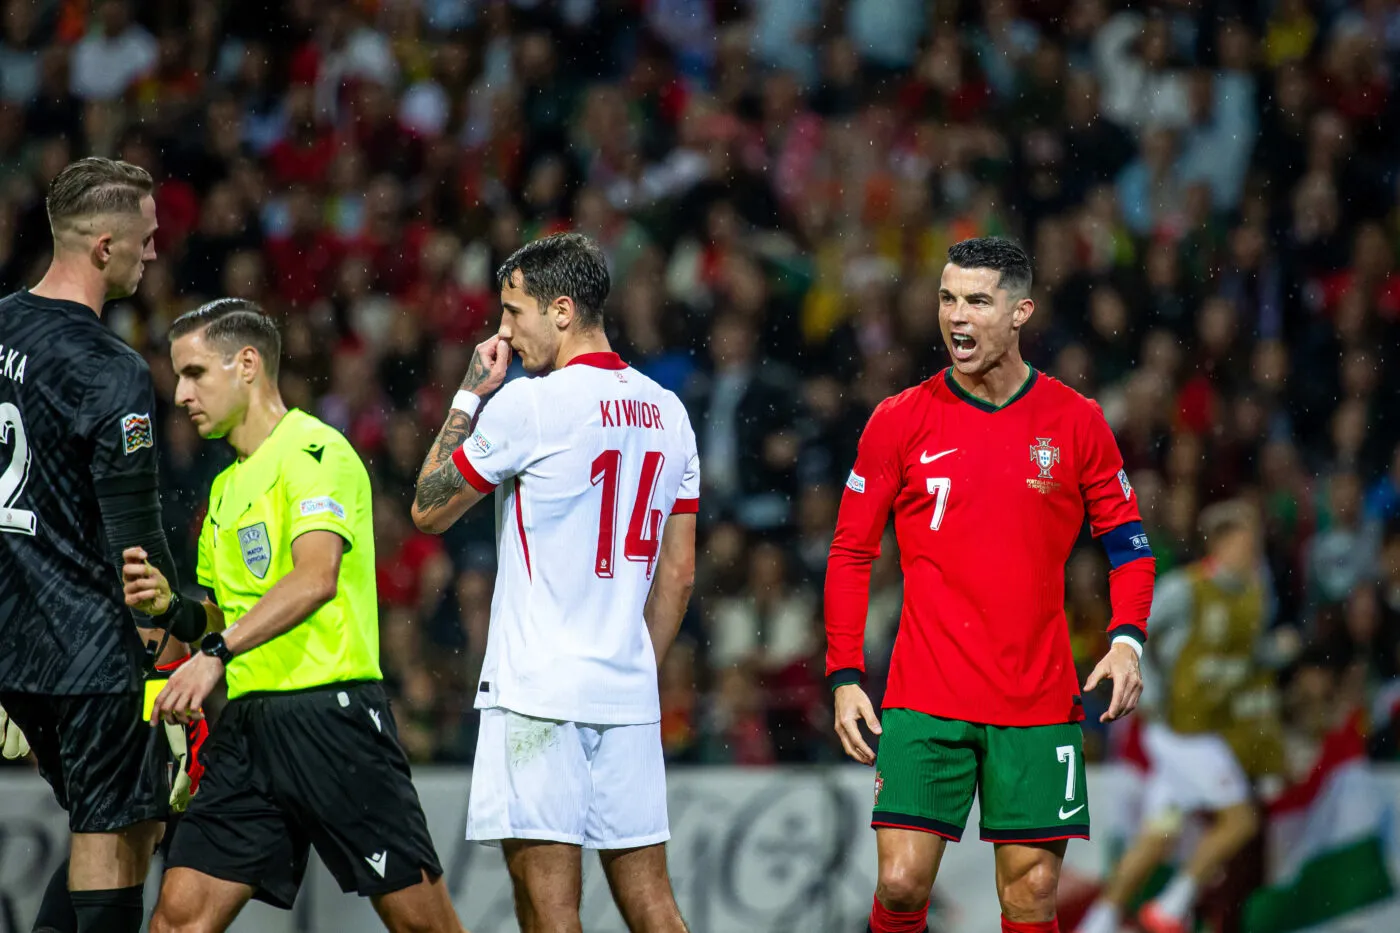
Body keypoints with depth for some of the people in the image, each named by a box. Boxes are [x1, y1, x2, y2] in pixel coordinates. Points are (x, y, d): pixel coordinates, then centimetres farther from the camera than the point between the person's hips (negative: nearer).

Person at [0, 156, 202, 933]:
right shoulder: (111, 373, -18)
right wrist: (182, 624, -3)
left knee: (136, 819, 17)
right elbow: (133, 530, -17)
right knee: (114, 834, 1)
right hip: (90, 646, -8)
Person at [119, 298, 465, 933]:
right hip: (247, 724, 8)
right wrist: (172, 603, 7)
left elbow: (317, 577, -24)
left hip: (331, 712, -8)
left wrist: (218, 652, -32)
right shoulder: (229, 484, 21)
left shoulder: (314, 451, -8)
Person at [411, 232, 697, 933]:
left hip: (537, 691, -7)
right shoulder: (667, 412, 12)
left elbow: (428, 511, 2)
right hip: (628, 695, 7)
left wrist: (469, 395, 9)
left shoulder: (527, 404, -9)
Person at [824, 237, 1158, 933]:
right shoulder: (899, 421, 1)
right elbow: (850, 553, 6)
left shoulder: (1074, 422, 3)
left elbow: (1126, 542, 11)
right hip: (924, 703, -1)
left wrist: (1126, 639, -7)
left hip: (1039, 705, 1)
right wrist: (844, 678, -2)